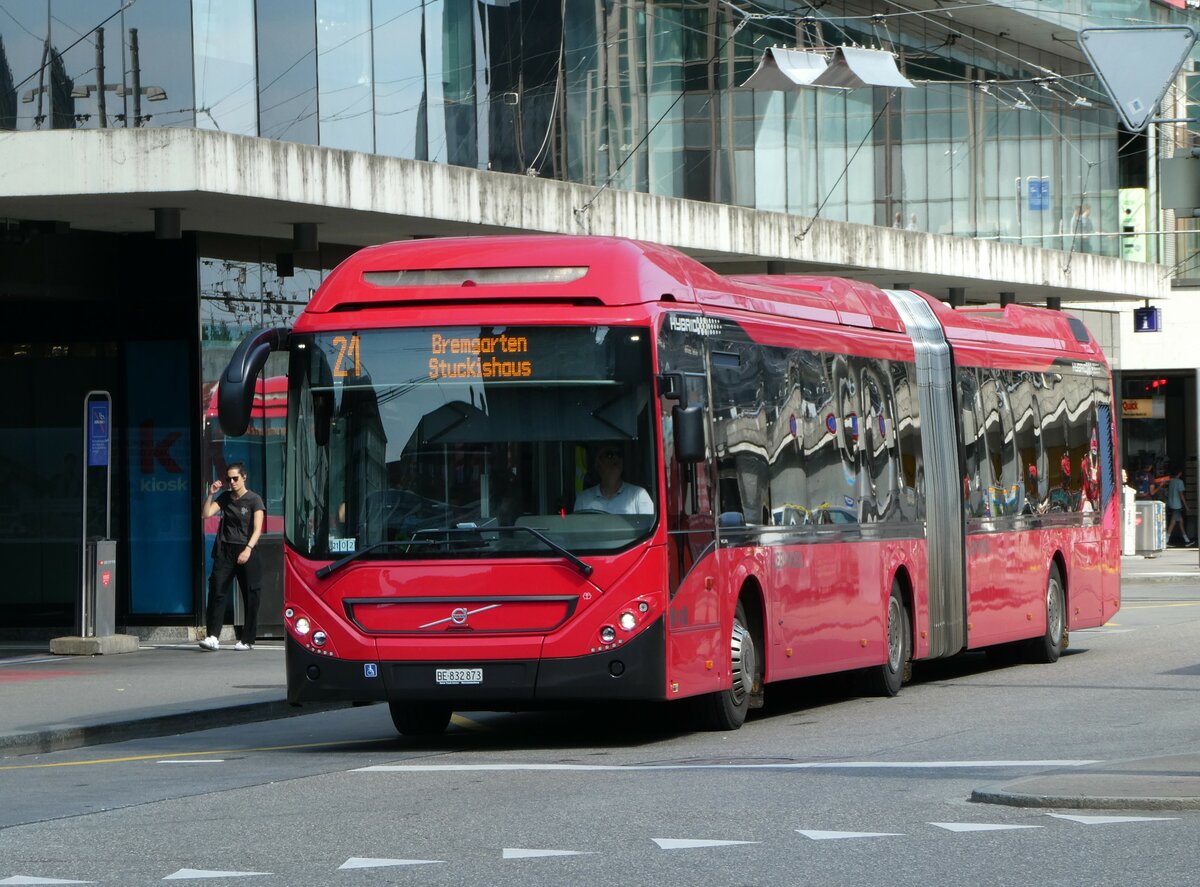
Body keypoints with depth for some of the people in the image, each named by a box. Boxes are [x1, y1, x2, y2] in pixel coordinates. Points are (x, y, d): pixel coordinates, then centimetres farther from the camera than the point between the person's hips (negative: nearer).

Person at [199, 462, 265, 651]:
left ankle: (247, 640, 7)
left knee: (250, 596, -1)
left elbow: (257, 529, -10)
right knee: (217, 591, -9)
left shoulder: (254, 500, -1)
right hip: (225, 550, 4)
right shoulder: (225, 498, 14)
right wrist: (211, 495, -5)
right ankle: (213, 637, -13)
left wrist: (248, 549, -24)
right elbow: (206, 514, 6)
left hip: (246, 552, -4)